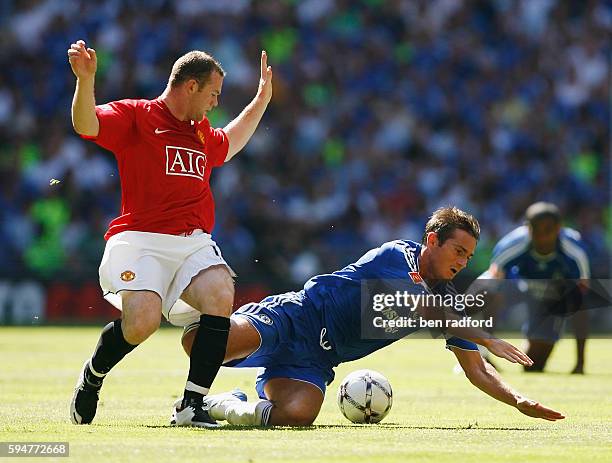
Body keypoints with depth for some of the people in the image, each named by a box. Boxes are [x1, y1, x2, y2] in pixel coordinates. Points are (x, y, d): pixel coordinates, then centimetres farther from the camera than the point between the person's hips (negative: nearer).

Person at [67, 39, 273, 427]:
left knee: (221, 296, -24)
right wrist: (85, 80, -31)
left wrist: (262, 98, 48)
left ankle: (193, 404, -19)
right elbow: (86, 125, -15)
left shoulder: (202, 133, 26)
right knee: (142, 321, -27)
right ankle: (93, 375, 8)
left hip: (194, 242, 6)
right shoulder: (134, 116, 3)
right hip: (140, 239, -6)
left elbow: (229, 143, 50)